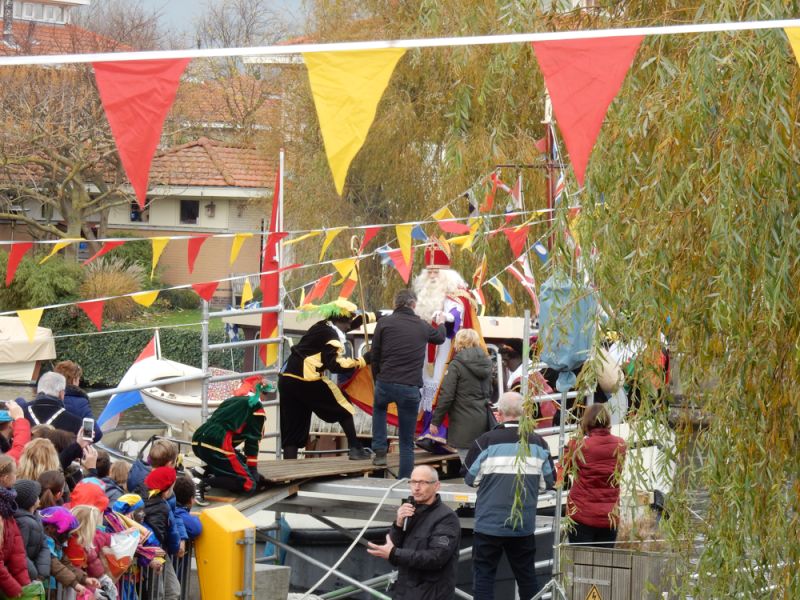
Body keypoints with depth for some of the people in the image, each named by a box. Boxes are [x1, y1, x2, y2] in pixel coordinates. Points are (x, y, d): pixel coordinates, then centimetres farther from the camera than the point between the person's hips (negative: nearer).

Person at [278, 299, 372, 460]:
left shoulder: (322, 326, 17)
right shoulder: (331, 335, -9)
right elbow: (335, 365, -19)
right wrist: (360, 362, -13)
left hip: (286, 378, 8)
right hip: (306, 380, -8)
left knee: (292, 429, 8)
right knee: (343, 407, 9)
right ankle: (355, 449, 10)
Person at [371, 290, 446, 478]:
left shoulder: (384, 323, 1)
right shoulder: (422, 326, 8)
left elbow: (375, 356, 4)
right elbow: (440, 337, 30)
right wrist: (442, 324, 53)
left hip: (386, 384, 0)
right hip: (411, 388, 1)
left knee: (379, 408, 35)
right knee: (407, 442, 9)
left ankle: (380, 451, 21)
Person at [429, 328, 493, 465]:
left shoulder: (456, 365, -10)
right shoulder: (486, 364, 11)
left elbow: (446, 396, -12)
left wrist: (435, 421, -5)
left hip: (465, 424, -7)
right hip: (483, 421, 7)